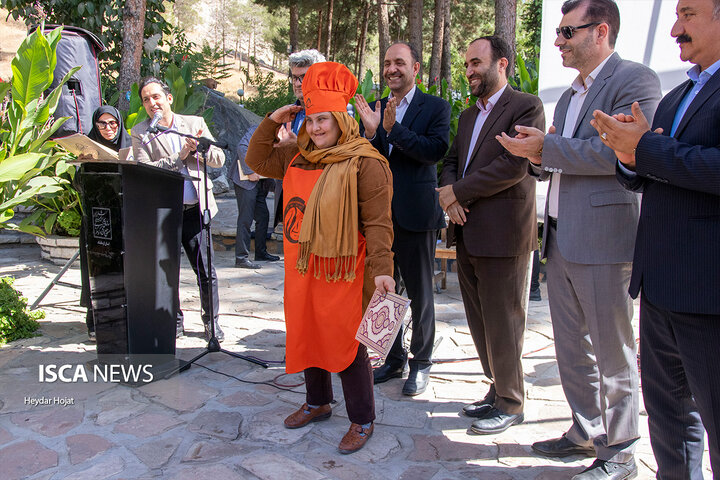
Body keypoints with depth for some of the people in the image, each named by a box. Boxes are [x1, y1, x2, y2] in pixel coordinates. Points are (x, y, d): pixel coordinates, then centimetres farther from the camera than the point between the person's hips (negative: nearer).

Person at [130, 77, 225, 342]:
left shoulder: (194, 123, 8)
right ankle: (174, 321, 26)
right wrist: (179, 157, -15)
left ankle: (211, 320, 21)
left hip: (193, 209, 1)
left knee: (206, 271, 3)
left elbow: (219, 159, 5)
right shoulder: (140, 133, 3)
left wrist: (200, 147, -13)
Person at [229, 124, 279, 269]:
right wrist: (250, 172, -20)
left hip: (260, 184, 9)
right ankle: (241, 257, -7)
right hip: (246, 181, -9)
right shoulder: (257, 130, -5)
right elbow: (242, 147, -17)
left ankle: (261, 253, 21)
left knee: (263, 217, 10)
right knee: (245, 219, -10)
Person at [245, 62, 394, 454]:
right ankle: (317, 402, 39)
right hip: (302, 269, 7)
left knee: (345, 342, 0)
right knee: (305, 334, 17)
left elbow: (377, 222, -16)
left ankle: (362, 420, 19)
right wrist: (272, 122, 10)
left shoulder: (365, 163, -11)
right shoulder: (298, 158, 11)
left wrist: (381, 268, -24)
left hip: (342, 272, -7)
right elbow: (257, 160, 21)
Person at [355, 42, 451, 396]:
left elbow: (436, 151, -17)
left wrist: (393, 129, -24)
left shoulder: (435, 107, -2)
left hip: (416, 214, -5)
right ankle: (393, 358, 30)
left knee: (420, 294, 7)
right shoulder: (374, 109, 10)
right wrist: (370, 132, -15)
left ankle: (421, 363, 23)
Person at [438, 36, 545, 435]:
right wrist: (450, 198, -4)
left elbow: (514, 165, -19)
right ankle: (498, 389, 32)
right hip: (468, 233, 8)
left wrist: (458, 192, -13)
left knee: (502, 323, 2)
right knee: (479, 320, 15)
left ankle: (510, 403, 19)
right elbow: (451, 161, 18)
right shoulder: (468, 115, 19)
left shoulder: (526, 106, -7)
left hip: (502, 234, -8)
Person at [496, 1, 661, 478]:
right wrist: (540, 158, 2)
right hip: (561, 239, 9)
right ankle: (587, 432, 33)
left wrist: (547, 147, -14)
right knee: (571, 348, 16)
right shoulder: (570, 95, 20)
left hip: (603, 240, -8)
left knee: (613, 355, 4)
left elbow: (620, 151, -21)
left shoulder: (635, 79, -7)